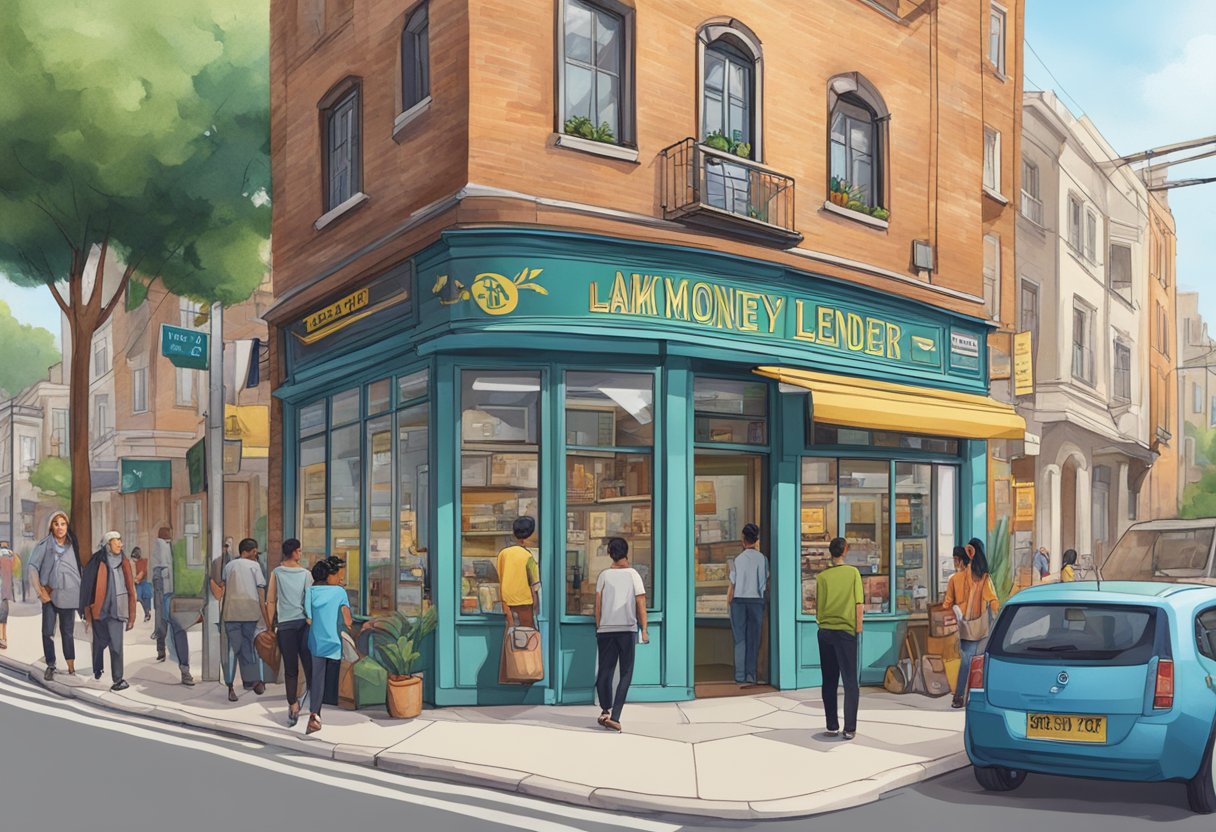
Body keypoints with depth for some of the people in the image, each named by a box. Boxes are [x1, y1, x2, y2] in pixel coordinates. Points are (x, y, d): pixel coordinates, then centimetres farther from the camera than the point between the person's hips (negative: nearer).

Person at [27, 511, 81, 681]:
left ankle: (71, 668, 11)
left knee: (67, 632, 6)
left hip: (68, 595, 1)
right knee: (47, 632, -2)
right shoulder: (44, 544, -3)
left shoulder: (73, 545, 3)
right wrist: (39, 590, -11)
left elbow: (79, 569, 6)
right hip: (49, 594, -1)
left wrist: (81, 595, 1)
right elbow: (33, 567, -5)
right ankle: (50, 666, 9)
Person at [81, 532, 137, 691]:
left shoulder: (124, 563, 3)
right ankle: (97, 672, 29)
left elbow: (130, 591, 6)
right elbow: (88, 590, -3)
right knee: (99, 643, 11)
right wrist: (87, 616, -4)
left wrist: (131, 617, 5)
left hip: (117, 611, 1)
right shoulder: (96, 564, -6)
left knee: (116, 645, -5)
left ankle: (118, 679, -4)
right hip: (99, 611, -1)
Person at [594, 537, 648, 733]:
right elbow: (640, 603, -2)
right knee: (625, 674, 1)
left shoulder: (604, 575, 4)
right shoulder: (633, 574, 2)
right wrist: (644, 630, 1)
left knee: (604, 671, 12)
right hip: (627, 629, -1)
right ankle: (615, 716, -10)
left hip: (605, 629, 1)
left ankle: (605, 711, 6)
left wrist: (599, 627, 11)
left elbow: (598, 604, 2)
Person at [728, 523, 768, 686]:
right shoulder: (762, 559, 0)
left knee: (740, 639, 4)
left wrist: (728, 604, 7)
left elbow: (732, 585, -1)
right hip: (756, 600, 0)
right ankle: (751, 675, 5)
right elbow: (766, 583, 0)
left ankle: (740, 676, 1)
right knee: (753, 639, 7)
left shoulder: (738, 559, -2)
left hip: (739, 600, 0)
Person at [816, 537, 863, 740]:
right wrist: (858, 628, 3)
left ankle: (832, 726, 14)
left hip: (825, 631, 2)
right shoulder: (853, 572, -3)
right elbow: (859, 605, -5)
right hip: (846, 630, -2)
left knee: (829, 681, 11)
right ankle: (849, 728, 0)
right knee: (850, 681, 4)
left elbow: (817, 607, 3)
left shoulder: (822, 576, 0)